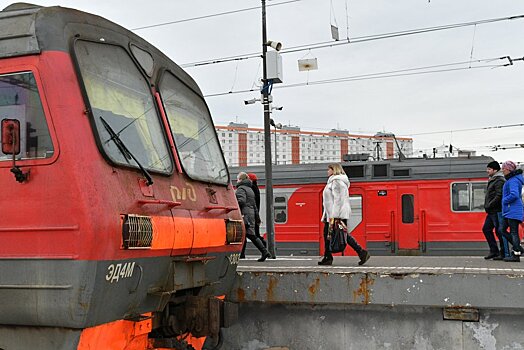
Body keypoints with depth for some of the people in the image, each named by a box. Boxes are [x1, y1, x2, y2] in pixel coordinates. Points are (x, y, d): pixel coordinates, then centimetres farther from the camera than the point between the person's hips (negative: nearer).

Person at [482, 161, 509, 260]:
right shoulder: (492, 180, 19)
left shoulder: (499, 181, -12)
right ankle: (494, 251, 17)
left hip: (497, 211, -11)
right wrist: (487, 207, 13)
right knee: (486, 229, 12)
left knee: (500, 231, -6)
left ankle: (505, 254, -1)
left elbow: (499, 196, -21)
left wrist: (489, 205, -17)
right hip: (492, 212, 11)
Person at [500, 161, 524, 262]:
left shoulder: (513, 180, -14)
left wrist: (505, 201, -12)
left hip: (513, 211, -10)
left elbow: (514, 195, -27)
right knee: (503, 230, 12)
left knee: (513, 232, -7)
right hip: (510, 211, 10)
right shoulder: (511, 179, 17)